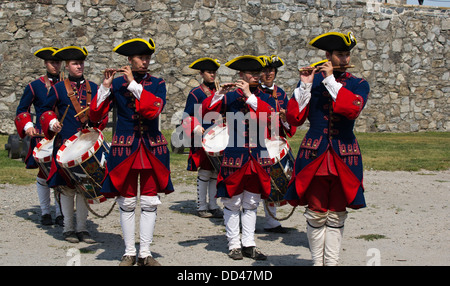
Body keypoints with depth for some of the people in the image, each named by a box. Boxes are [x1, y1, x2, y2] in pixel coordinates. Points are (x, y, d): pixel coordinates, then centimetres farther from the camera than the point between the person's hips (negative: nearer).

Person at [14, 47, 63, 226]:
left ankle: (60, 213, 9)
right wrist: (27, 126, -8)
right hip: (42, 136, -2)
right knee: (44, 173, 3)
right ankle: (45, 212, 16)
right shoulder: (35, 86, 2)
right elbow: (22, 110, 8)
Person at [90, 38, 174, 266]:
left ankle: (145, 253, 11)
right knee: (127, 202, 4)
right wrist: (105, 87, -15)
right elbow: (95, 115, -5)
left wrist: (133, 84, -18)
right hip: (124, 147, -1)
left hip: (151, 148, 1)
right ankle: (129, 253, 13)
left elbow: (154, 109, -17)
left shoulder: (157, 84, 4)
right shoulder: (116, 84, 3)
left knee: (149, 202, 3)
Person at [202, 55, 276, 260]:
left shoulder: (266, 99, 8)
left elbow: (269, 116, -14)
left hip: (258, 157, 3)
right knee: (233, 203, 2)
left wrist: (250, 96, -20)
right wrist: (220, 94, -20)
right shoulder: (229, 97, 3)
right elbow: (205, 112, -8)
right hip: (234, 156, -3)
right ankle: (234, 245, 9)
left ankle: (249, 244, 13)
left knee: (251, 204, 8)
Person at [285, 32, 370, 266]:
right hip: (315, 154, -1)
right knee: (316, 212, 3)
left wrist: (331, 80, -16)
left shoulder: (359, 85, 5)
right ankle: (317, 261, 15)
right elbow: (294, 118, -5)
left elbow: (352, 109, -18)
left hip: (344, 156, 1)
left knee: (337, 214, 6)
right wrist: (305, 86, -13)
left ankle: (331, 261, 14)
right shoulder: (311, 80, 4)